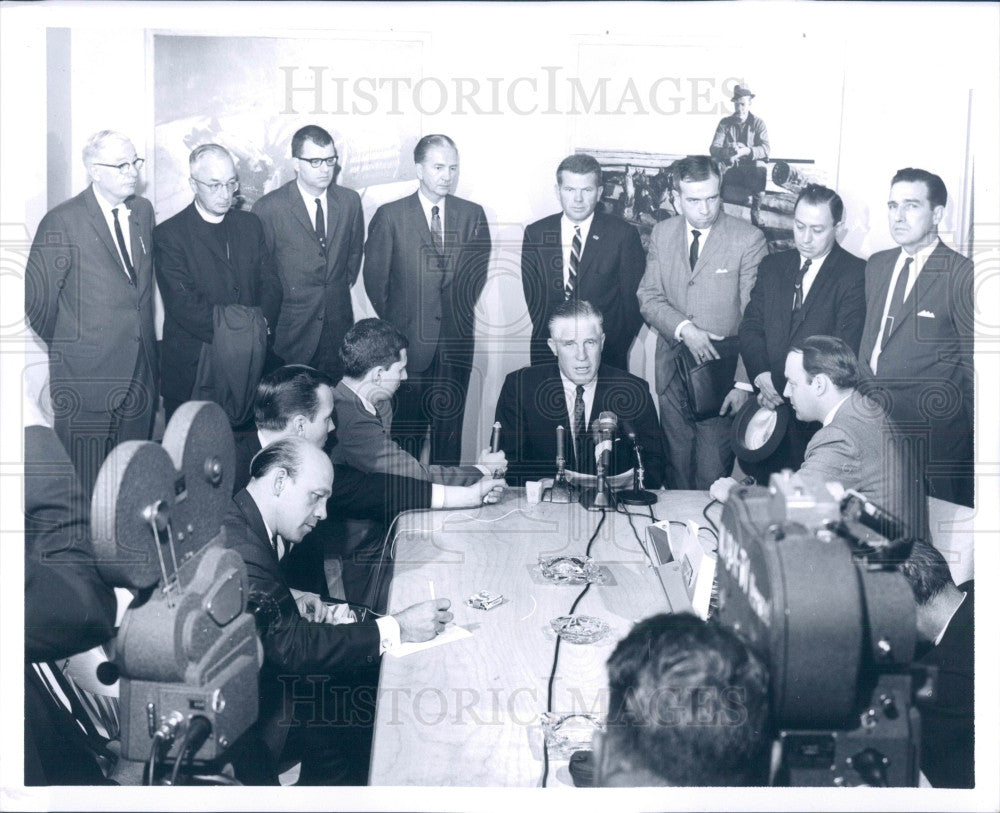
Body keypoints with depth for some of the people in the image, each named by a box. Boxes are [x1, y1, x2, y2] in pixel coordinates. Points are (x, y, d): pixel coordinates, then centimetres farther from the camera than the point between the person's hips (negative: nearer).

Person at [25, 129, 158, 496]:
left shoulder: (143, 210, 7)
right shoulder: (62, 222, -12)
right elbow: (36, 299, -7)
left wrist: (144, 339, 14)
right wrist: (67, 345, 4)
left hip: (141, 368, 5)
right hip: (87, 372, -5)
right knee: (85, 484, 5)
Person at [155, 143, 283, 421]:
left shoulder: (250, 224, 10)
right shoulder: (169, 234, -7)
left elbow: (270, 283, 6)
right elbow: (183, 303, -16)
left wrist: (261, 324, -14)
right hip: (192, 365, -4)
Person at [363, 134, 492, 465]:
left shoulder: (473, 214, 6)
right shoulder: (390, 216, -2)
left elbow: (480, 270, 14)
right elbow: (375, 278, 2)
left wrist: (461, 309, 10)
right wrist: (395, 323, 4)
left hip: (456, 339, 2)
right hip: (408, 339, -2)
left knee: (450, 424, 7)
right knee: (407, 427, 2)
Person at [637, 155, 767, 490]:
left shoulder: (748, 239, -7)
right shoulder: (662, 233, 6)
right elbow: (648, 297, 4)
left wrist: (743, 383, -14)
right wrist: (683, 328, -15)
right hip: (673, 374, 4)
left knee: (712, 479, -1)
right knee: (676, 470, 13)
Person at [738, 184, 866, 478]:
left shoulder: (856, 273, -3)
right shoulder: (772, 265, 13)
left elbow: (844, 347, -10)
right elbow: (750, 326, 8)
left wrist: (782, 386, -16)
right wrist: (761, 375, -12)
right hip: (767, 402, 4)